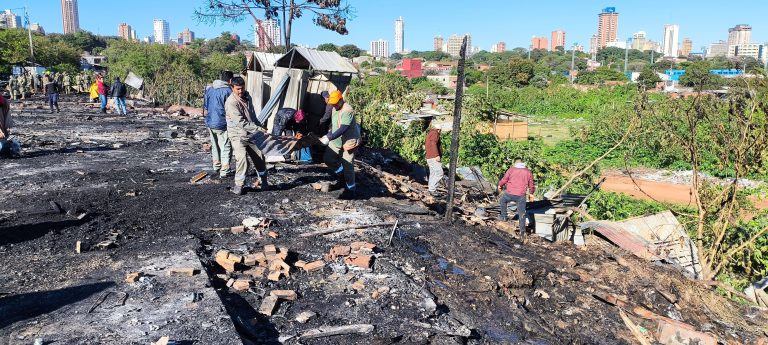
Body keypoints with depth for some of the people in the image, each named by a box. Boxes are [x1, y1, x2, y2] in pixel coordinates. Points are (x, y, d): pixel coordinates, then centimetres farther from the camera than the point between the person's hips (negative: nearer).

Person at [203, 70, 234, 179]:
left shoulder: (209, 89, 9)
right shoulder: (227, 91, -14)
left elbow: (205, 109, 15)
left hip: (210, 123, 7)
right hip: (221, 124, -7)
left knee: (215, 146, 21)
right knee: (226, 147, 1)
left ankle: (216, 167, 33)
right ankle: (224, 171, 1)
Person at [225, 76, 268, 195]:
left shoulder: (247, 96, 6)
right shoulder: (231, 102, -19)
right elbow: (240, 122, -25)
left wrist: (257, 128, 20)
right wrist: (258, 129, -25)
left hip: (251, 134, 7)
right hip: (238, 135, -7)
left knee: (259, 156, 10)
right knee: (241, 158, -21)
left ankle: (263, 181, 26)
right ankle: (239, 185, -9)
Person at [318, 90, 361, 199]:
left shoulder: (347, 111, -25)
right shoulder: (335, 109, 5)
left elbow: (342, 129, -33)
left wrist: (329, 138, -39)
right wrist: (328, 135, 15)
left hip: (349, 141, -9)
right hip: (337, 141, 9)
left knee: (347, 166, -4)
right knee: (327, 158, 8)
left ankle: (351, 190, 10)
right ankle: (342, 173, 28)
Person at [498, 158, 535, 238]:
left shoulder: (511, 169, -1)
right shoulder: (528, 172, 7)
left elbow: (504, 180, 0)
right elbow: (531, 185, 15)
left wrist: (500, 186, 22)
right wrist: (531, 191, 36)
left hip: (510, 194, -1)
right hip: (521, 196, 2)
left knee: (503, 200, 31)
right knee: (522, 214, 6)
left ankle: (503, 216, 35)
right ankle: (522, 232, 5)